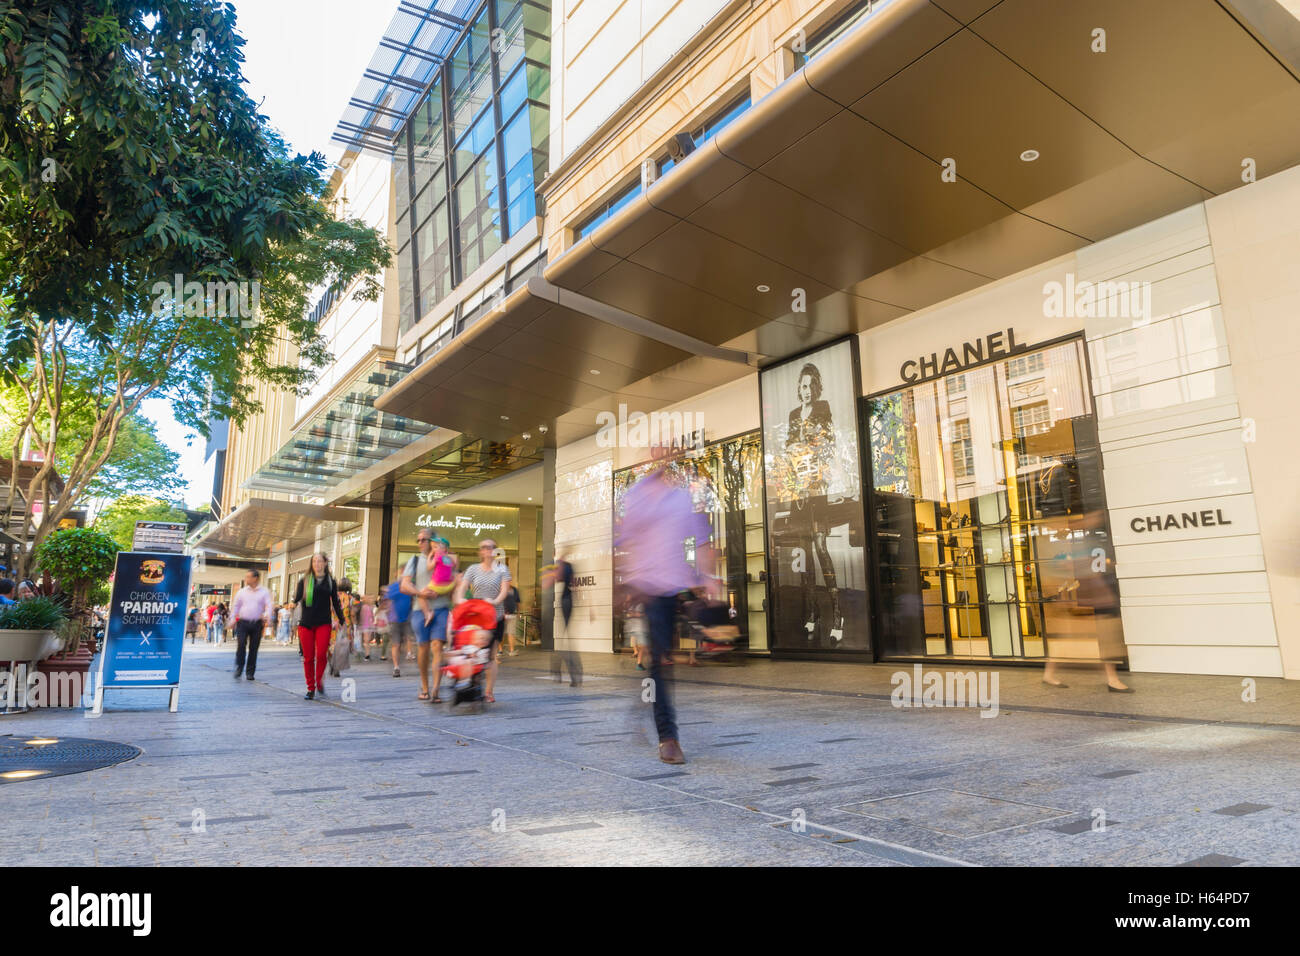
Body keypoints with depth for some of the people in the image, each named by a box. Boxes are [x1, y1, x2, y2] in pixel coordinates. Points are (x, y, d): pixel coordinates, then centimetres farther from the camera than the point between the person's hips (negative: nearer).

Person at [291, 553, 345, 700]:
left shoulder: (331, 582, 9)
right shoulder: (304, 580, 8)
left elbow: (336, 603, 13)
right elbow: (297, 598, -1)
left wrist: (342, 622, 12)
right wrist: (295, 602, -24)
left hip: (323, 623, 0)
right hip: (306, 623, 1)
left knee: (321, 654, -14)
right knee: (308, 657, 2)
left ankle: (319, 681, 9)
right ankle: (310, 688, 14)